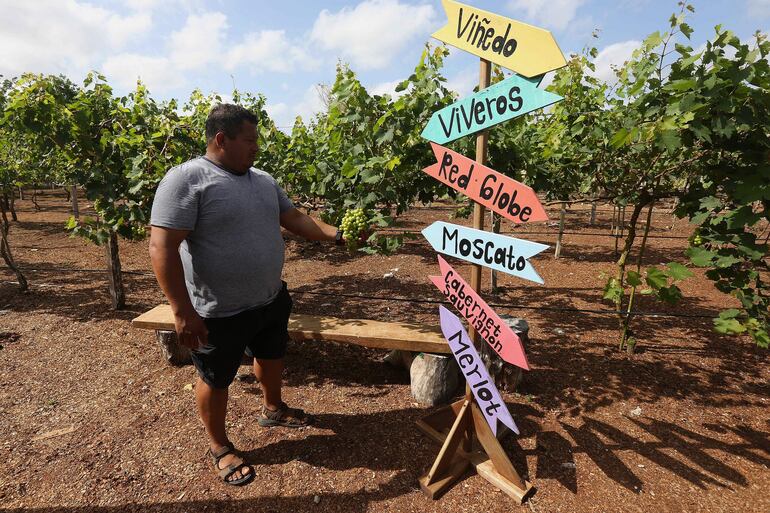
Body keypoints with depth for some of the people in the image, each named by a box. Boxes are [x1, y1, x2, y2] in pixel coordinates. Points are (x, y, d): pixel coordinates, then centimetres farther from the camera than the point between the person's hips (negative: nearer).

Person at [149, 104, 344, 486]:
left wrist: (335, 235, 1)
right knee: (216, 380, 15)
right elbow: (162, 246, -22)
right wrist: (183, 311, -24)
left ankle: (272, 409, 53)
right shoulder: (187, 179, -19)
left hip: (272, 300, 7)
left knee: (272, 356, 26)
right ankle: (219, 447, 39)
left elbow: (295, 218, 12)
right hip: (219, 313, -7)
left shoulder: (263, 180, 5)